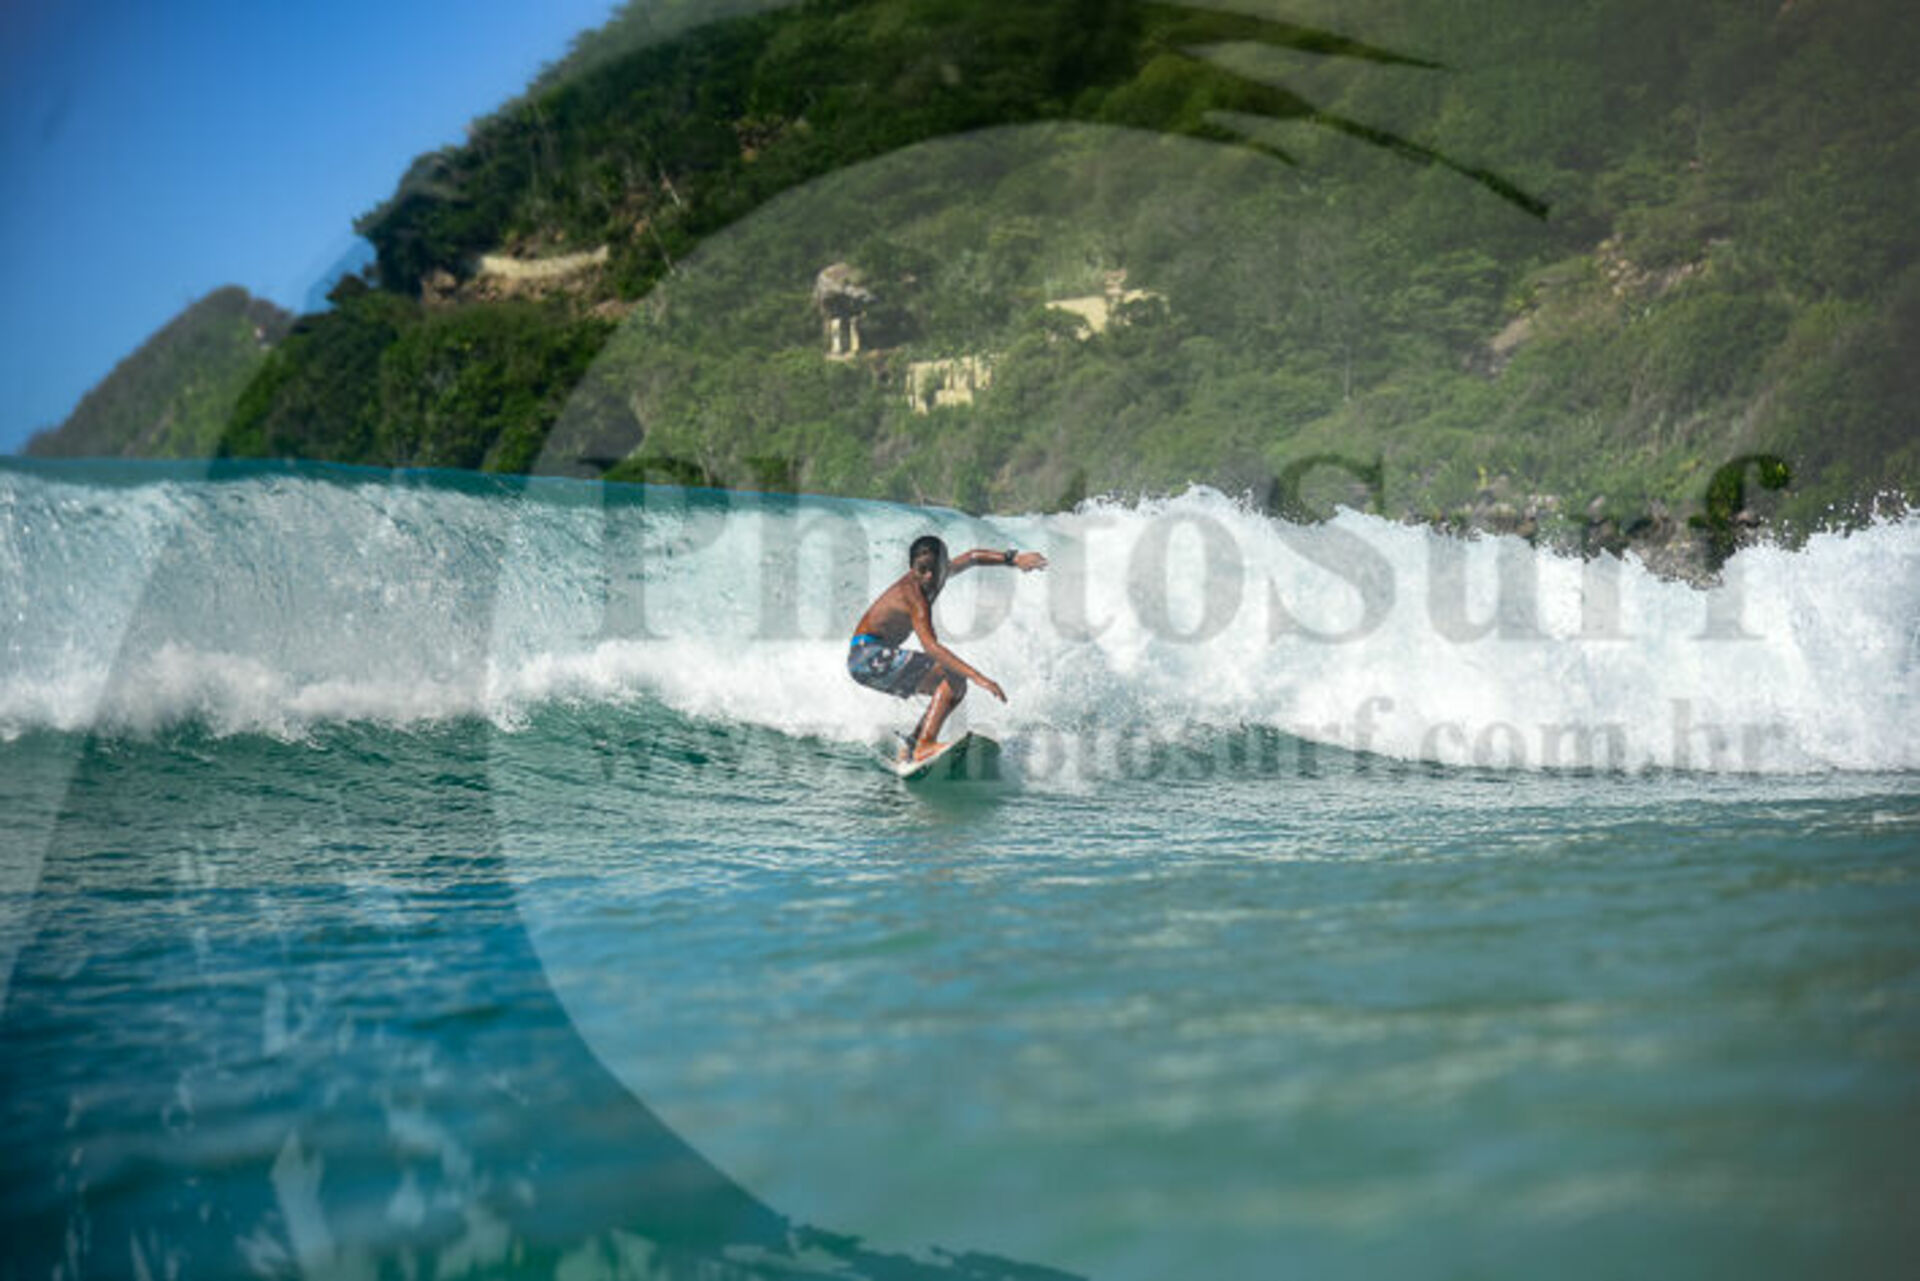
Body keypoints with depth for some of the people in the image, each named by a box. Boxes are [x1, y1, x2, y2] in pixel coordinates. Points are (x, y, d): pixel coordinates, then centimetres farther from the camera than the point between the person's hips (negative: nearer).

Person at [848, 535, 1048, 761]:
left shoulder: (940, 573, 0)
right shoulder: (914, 595, -26)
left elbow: (972, 557, 20)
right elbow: (931, 647, -38)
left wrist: (1012, 559, 8)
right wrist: (978, 677, -46)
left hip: (879, 657, 10)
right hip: (868, 659, -10)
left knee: (956, 689, 14)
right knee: (954, 677, -20)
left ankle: (911, 749, 10)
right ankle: (925, 746, -30)